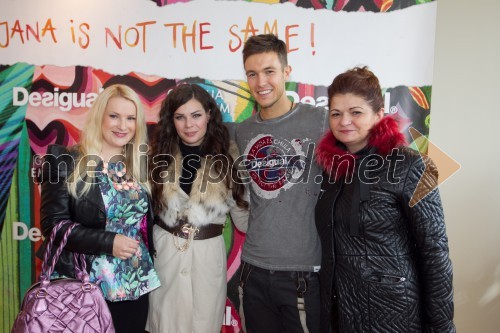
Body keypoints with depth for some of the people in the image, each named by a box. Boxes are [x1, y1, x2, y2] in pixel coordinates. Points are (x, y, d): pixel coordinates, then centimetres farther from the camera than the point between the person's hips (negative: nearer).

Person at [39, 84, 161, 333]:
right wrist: (108, 242, -20)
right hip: (84, 284, -4)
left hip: (136, 285, 4)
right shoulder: (65, 162, -8)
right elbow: (53, 223, -12)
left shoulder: (141, 165, 5)